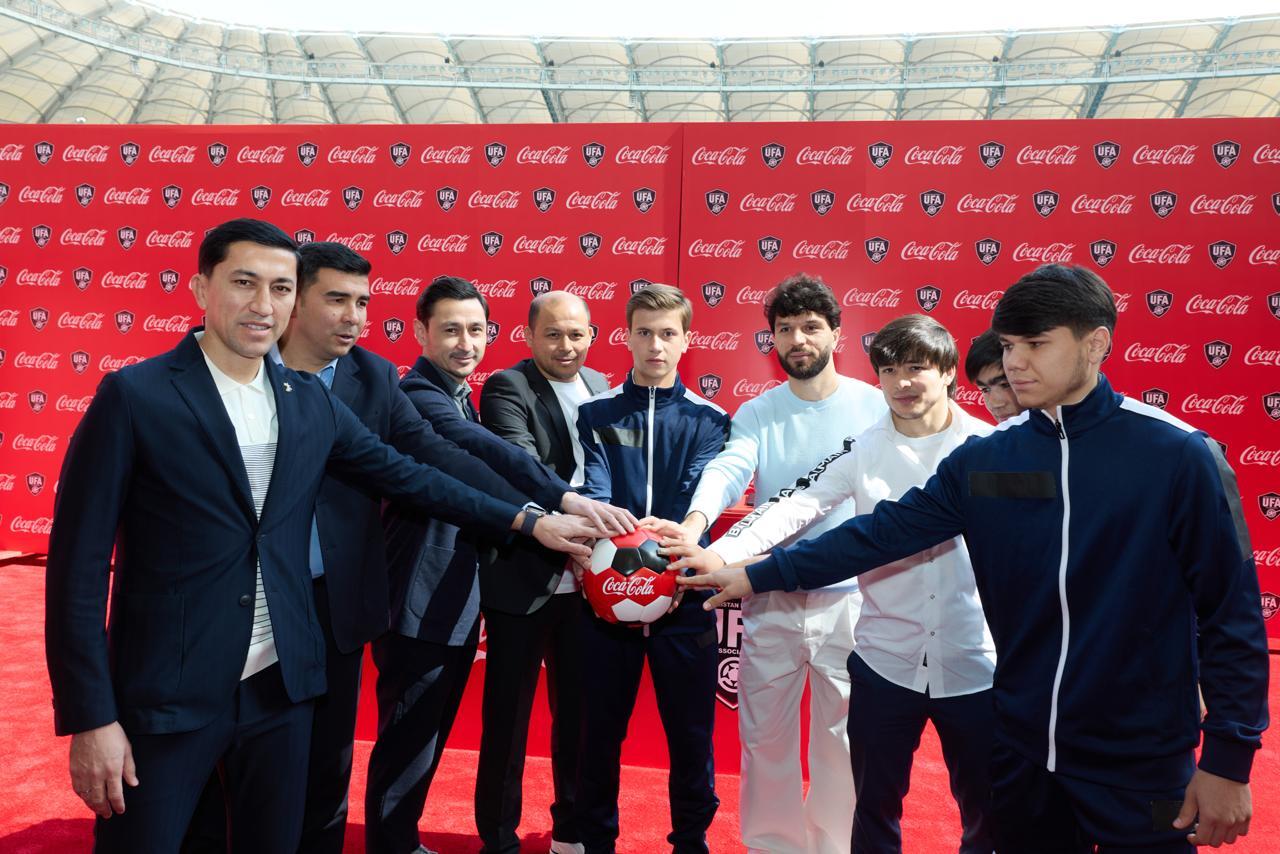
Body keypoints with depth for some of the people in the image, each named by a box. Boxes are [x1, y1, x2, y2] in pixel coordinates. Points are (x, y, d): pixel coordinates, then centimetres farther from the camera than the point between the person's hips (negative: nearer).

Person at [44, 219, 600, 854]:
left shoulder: (310, 401, 5)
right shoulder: (134, 395, -10)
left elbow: (405, 476, 10)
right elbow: (80, 563, -10)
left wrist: (529, 522, 7)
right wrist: (91, 717, -12)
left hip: (282, 684, 5)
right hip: (164, 693, -4)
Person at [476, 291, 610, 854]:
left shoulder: (601, 387, 9)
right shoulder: (506, 389, -10)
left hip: (586, 581, 6)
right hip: (523, 579, -5)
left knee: (577, 710, 17)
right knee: (508, 713, 8)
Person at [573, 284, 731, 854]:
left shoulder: (708, 420, 5)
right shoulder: (596, 413, 5)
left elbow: (698, 499, -10)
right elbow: (594, 492, -9)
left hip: (684, 598, 0)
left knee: (691, 733, 9)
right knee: (601, 731, 11)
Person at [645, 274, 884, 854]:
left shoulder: (872, 405, -2)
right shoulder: (756, 413, 2)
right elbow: (728, 469, -16)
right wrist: (696, 523, -37)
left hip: (848, 598, -2)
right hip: (770, 597, 2)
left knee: (841, 739, 9)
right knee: (765, 735, 12)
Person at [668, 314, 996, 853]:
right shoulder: (862, 449, -2)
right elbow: (797, 505, -13)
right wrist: (724, 554, -28)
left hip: (974, 663, 0)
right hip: (885, 660, 0)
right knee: (875, 807, 14)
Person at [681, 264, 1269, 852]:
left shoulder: (1177, 455, -12)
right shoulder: (984, 459, -2)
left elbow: (1231, 615, -8)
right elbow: (884, 532, 2)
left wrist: (1229, 758, -8)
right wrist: (758, 575, 1)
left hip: (1140, 762, -3)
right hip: (1021, 749, 4)